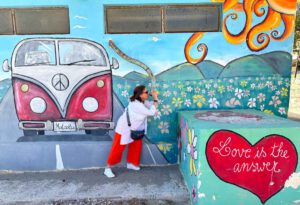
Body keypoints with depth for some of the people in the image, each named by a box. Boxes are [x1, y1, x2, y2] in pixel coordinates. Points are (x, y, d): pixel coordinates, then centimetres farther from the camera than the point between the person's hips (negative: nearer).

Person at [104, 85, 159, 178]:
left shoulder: (143, 102, -3)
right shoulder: (136, 104, -33)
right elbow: (151, 112, -32)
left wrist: (155, 98, -13)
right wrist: (155, 99, -26)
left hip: (133, 129, 9)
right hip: (124, 128, -9)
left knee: (137, 145, 14)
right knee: (118, 149, -3)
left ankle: (131, 163, 33)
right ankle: (108, 168, 10)